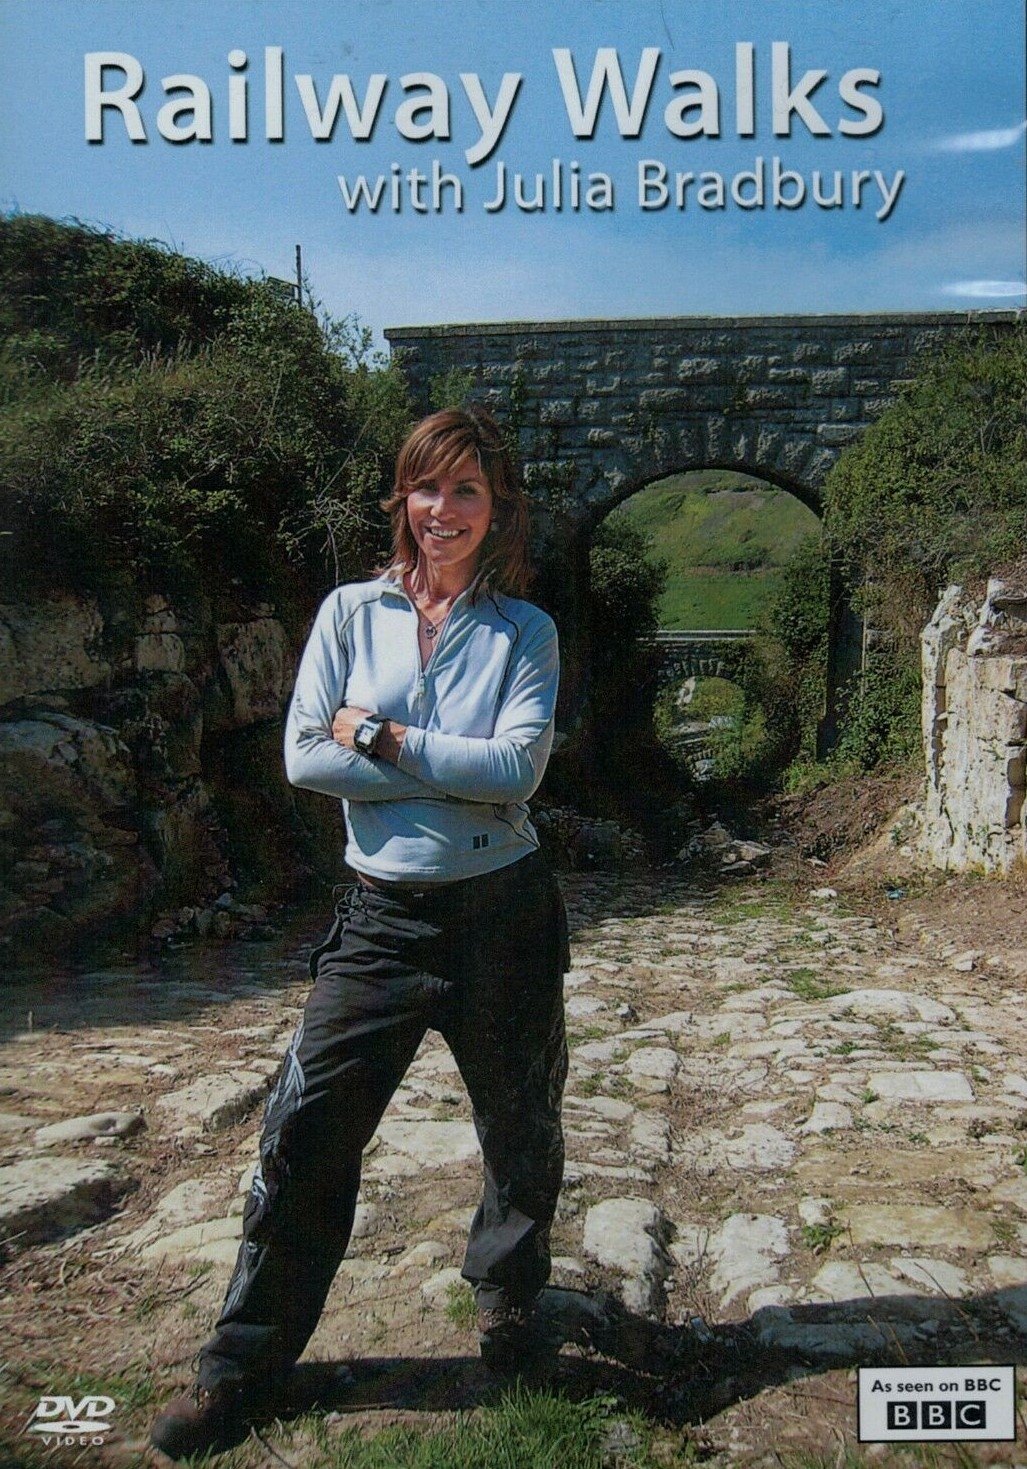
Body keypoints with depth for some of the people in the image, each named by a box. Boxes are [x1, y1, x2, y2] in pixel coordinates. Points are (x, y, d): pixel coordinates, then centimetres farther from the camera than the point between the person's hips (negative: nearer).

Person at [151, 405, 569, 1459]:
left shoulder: (524, 630, -1)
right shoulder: (351, 611, 2)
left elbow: (518, 767, -15)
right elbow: (305, 755, -9)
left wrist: (383, 740, -14)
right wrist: (460, 772, -13)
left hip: (503, 910, 0)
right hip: (382, 911, 1)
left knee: (519, 1124, 15)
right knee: (306, 1128, 3)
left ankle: (508, 1289, 45)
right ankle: (244, 1363, 22)